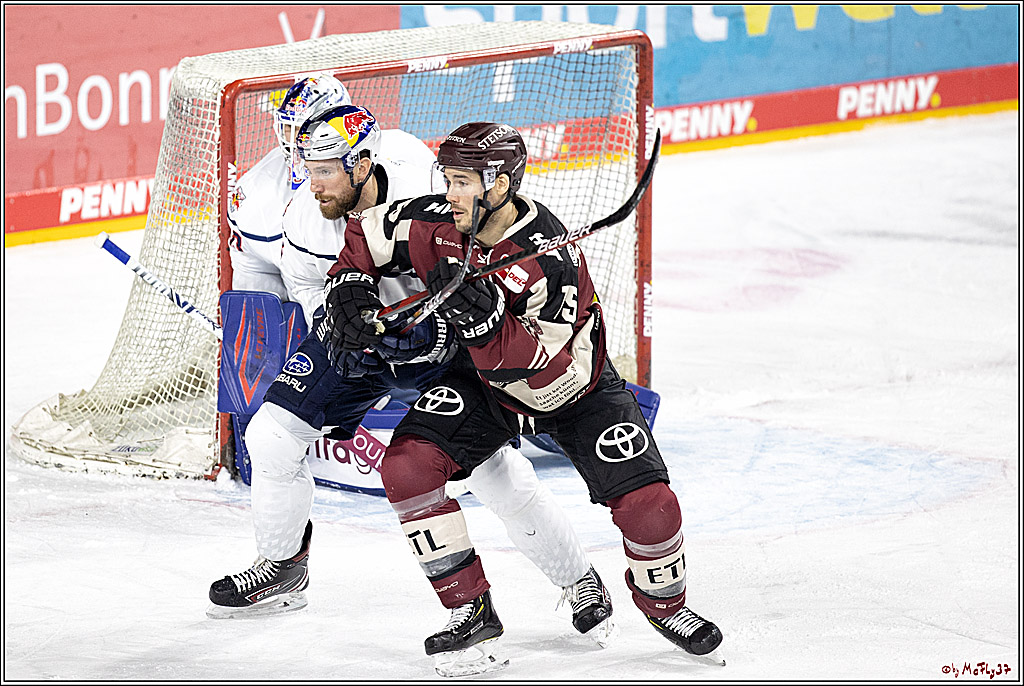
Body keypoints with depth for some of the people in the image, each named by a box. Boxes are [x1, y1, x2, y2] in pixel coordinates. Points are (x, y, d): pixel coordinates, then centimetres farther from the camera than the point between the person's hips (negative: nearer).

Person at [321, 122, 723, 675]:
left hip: (575, 387, -4)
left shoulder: (551, 262, -35)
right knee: (406, 466, -19)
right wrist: (349, 292, -16)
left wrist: (486, 322, -50)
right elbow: (363, 240, 0)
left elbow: (542, 373, -37)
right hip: (484, 381, 4)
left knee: (647, 504, -17)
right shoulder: (434, 224, -20)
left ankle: (663, 602, 17)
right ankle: (471, 610, -7)